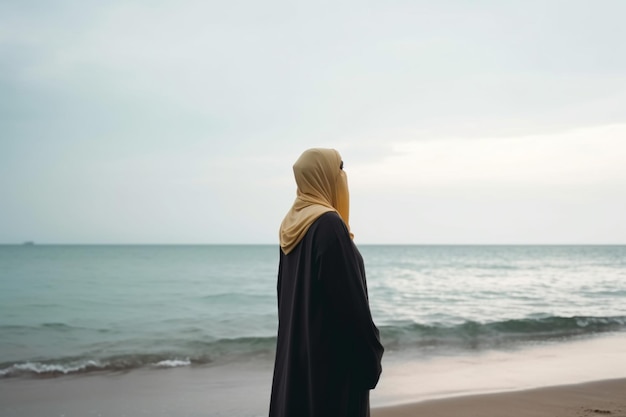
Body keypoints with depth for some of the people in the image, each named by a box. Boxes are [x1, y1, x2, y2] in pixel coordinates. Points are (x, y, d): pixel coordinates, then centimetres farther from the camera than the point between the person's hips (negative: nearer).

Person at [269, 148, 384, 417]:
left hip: (296, 349, 9)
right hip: (334, 351, -9)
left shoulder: (292, 225, 9)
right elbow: (351, 298, -20)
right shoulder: (329, 225, -18)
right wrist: (370, 354, -13)